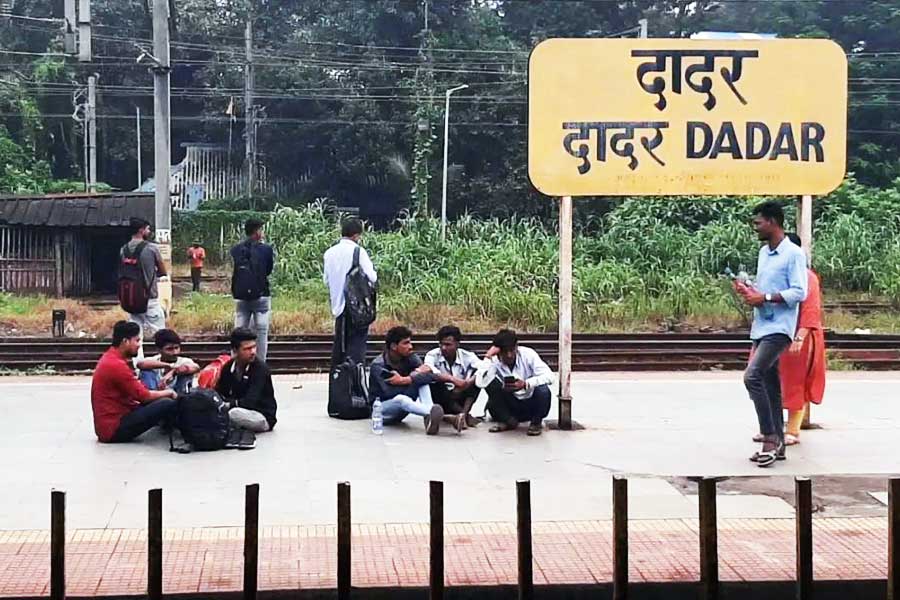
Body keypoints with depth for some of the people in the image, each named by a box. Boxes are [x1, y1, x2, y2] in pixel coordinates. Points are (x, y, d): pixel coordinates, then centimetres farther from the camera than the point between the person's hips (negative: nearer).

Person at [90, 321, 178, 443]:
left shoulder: (109, 358, 13)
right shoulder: (116, 365, -18)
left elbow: (138, 392, 14)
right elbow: (145, 396, -14)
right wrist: (168, 392, 3)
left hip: (107, 425, 11)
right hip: (114, 429, -11)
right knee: (168, 404, -18)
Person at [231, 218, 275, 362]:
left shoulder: (236, 250, -1)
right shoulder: (266, 249, -8)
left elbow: (234, 271, 8)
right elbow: (270, 270, 4)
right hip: (261, 296, -3)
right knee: (261, 332, 4)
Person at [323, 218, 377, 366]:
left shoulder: (330, 252, 4)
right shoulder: (358, 251, -12)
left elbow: (326, 279, 9)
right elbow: (371, 277, -13)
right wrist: (373, 270, 7)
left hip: (338, 304, 6)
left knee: (340, 341, 15)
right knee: (357, 341, -3)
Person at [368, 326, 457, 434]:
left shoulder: (410, 357, -4)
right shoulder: (378, 366, -18)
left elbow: (430, 375, -21)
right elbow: (388, 393, -31)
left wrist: (404, 380, -34)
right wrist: (415, 374, -23)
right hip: (382, 409, -5)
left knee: (422, 380, -18)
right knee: (401, 398, -39)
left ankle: (430, 420, -40)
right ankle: (432, 412, -60)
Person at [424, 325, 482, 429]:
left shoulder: (467, 356, -5)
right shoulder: (433, 355, -10)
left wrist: (467, 383, -37)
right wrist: (452, 379, -44)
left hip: (461, 401, 2)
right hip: (441, 401, -2)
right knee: (435, 382, -31)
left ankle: (464, 413, -31)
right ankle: (466, 415, -30)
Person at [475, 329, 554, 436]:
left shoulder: (527, 354, -17)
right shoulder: (494, 361, -14)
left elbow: (549, 376, -28)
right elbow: (480, 382, -30)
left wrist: (525, 384, -41)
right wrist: (488, 357, -30)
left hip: (532, 405, -1)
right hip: (511, 406, 1)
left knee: (543, 390, -34)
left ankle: (536, 422, -2)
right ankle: (508, 421, -1)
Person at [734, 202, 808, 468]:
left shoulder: (794, 254, -10)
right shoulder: (764, 253, 16)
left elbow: (799, 293, -16)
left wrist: (764, 298, -19)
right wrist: (748, 290, 6)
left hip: (779, 328, -9)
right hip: (761, 326, 9)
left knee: (752, 376, -20)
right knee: (770, 385, 10)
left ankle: (770, 437, -14)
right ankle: (777, 444, 15)